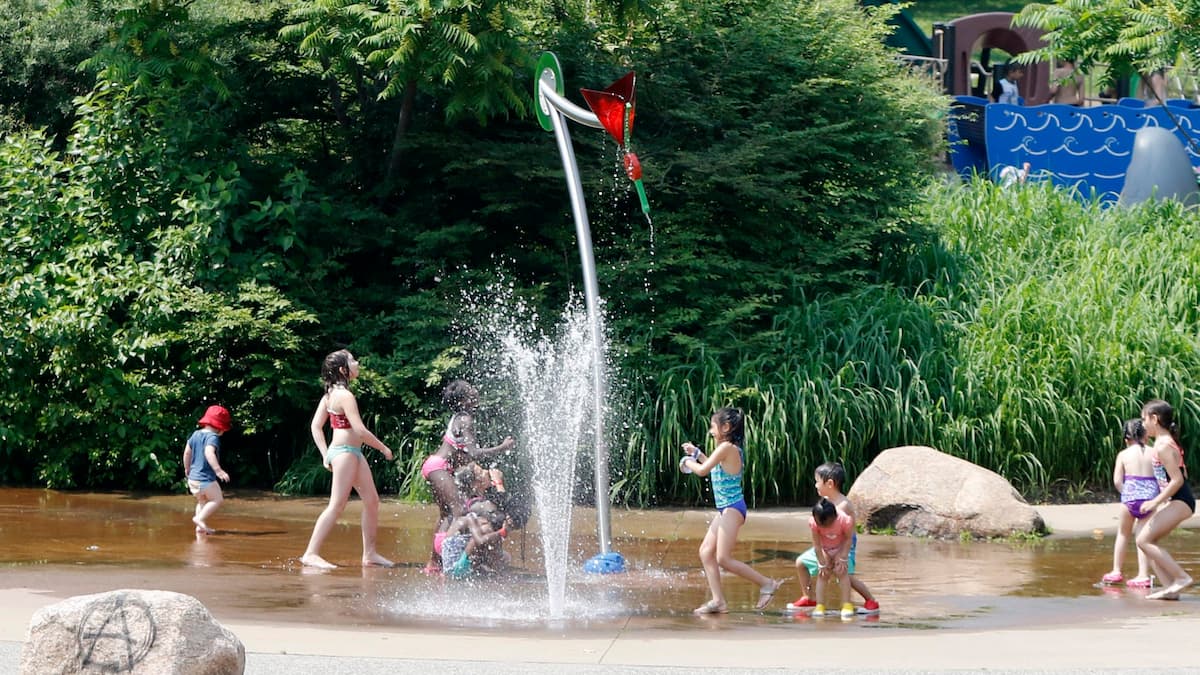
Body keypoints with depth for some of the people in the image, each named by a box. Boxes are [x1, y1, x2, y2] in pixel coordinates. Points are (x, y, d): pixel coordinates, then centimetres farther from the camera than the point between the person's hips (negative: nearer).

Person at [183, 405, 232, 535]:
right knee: (217, 500, 2)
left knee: (202, 501, 22)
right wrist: (218, 470, -39)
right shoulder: (212, 437, -15)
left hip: (193, 477, 9)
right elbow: (209, 452, -32)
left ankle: (201, 527, 16)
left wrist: (187, 468, 31)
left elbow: (187, 452, 17)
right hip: (206, 478, -8)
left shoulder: (196, 434, 10)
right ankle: (200, 518, -12)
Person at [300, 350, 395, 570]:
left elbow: (316, 425, 11)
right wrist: (383, 448, -8)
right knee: (337, 505, -10)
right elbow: (360, 430, -20)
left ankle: (369, 553, 16)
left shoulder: (330, 394, 11)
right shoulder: (345, 396, -17)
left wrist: (325, 454, 10)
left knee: (372, 501, 11)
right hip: (345, 452, -10)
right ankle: (311, 554, -10)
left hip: (354, 453, 10)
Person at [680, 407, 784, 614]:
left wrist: (688, 462, 2)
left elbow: (703, 471, -17)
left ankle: (767, 584, -4)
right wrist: (696, 453, 29)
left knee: (723, 559, -12)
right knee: (706, 552, 8)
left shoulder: (727, 447, -16)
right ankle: (718, 601, 5)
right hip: (725, 510, 10)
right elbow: (715, 468, 30)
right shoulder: (730, 448, 13)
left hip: (732, 509, -10)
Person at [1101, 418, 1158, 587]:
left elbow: (1117, 480, -5)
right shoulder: (1153, 453, 5)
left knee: (1123, 534, 17)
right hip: (1150, 496, 1)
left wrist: (1125, 491, 10)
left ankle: (1116, 571, 23)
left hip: (1130, 496, -1)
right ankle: (1143, 575, -1)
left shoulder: (1123, 454, 2)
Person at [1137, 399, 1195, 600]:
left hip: (1180, 502, -10)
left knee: (1144, 540, -13)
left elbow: (1177, 479, -21)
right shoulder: (1168, 441, 15)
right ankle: (1171, 588, 5)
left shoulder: (1163, 446, -16)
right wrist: (1160, 500, 21)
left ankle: (1181, 577, -13)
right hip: (1176, 501, 10)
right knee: (1147, 541, 9)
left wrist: (1156, 502, -17)